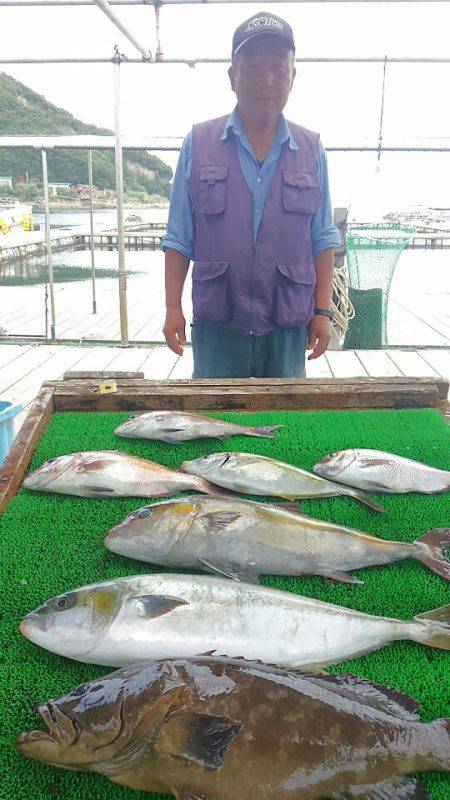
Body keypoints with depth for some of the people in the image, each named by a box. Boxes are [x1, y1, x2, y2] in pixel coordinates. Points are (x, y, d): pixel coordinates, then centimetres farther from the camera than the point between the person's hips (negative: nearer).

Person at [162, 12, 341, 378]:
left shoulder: (311, 150, 8)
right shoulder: (198, 144, 4)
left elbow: (323, 241, 8)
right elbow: (179, 239, 4)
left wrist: (323, 311, 1)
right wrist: (173, 308, -3)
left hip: (288, 328, 2)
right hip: (217, 325, -1)